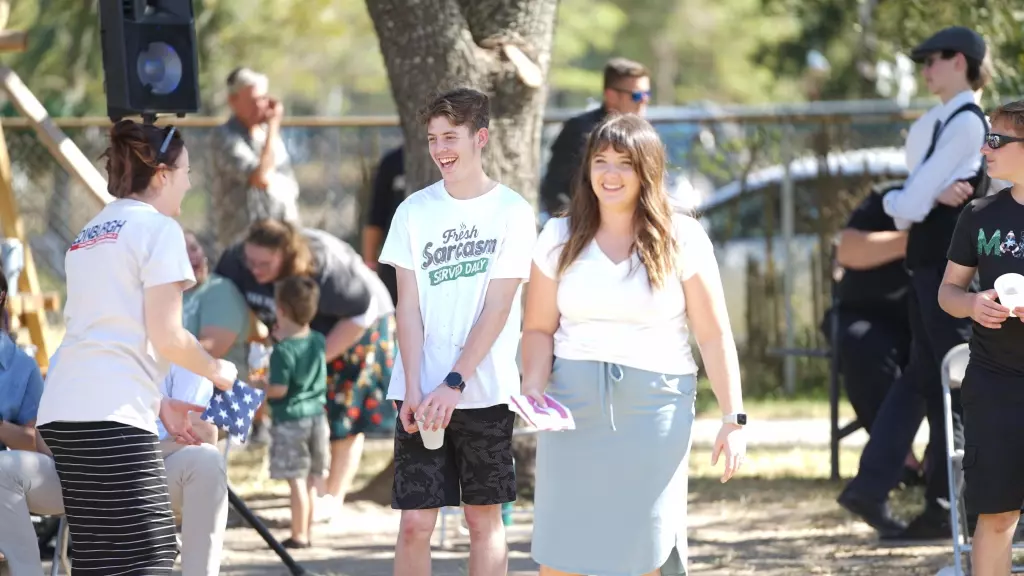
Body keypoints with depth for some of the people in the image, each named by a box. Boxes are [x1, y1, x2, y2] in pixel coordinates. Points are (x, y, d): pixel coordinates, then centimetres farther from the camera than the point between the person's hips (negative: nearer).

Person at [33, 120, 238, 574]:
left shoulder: (90, 232, 24)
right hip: (112, 416, -9)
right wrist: (217, 371, 10)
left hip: (62, 411, 9)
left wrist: (159, 404, 27)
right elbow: (166, 337, -7)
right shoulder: (157, 229, -1)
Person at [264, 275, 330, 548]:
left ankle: (299, 535, 0)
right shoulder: (318, 341, 2)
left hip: (290, 420, -7)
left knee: (297, 481, -3)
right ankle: (306, 531, 21)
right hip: (317, 417, 7)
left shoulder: (283, 351, -19)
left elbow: (279, 389, -20)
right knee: (312, 480, 13)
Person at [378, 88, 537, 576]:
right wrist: (413, 389, -8)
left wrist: (455, 383, -15)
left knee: (484, 517, 6)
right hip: (420, 392, 2)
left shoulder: (512, 212, -2)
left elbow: (497, 310, -7)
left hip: (484, 391, -2)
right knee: (414, 522, -2)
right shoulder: (415, 210, 6)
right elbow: (408, 306, 3)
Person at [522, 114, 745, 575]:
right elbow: (539, 329, 8)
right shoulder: (561, 238, 6)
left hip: (654, 403, -2)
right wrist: (533, 386, -11)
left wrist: (733, 419, -5)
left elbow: (714, 335, 0)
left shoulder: (680, 238, 0)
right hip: (573, 402, 2)